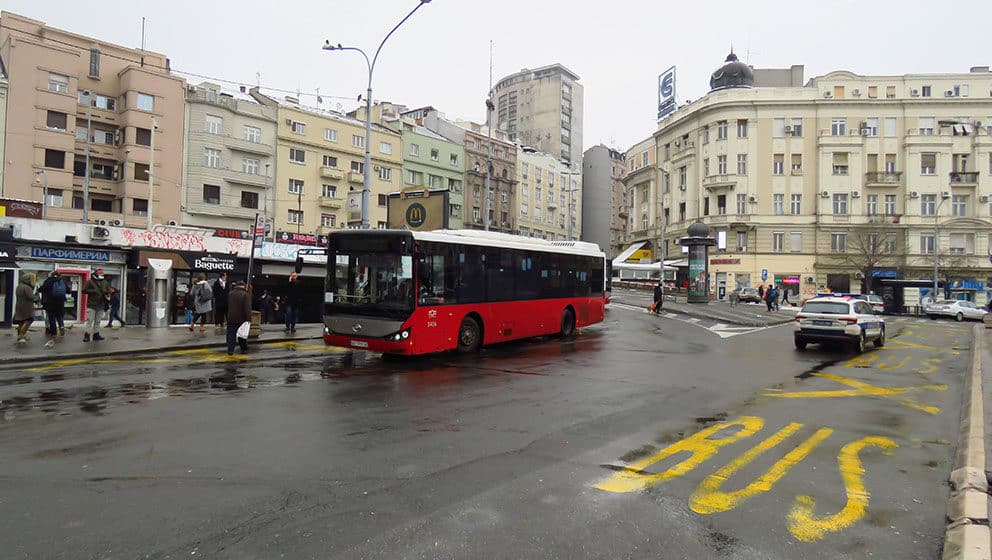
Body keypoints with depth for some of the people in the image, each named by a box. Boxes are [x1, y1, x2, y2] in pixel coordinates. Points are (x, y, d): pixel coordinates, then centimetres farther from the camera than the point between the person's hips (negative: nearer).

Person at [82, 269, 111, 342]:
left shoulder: (105, 282, 12)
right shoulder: (90, 282, -1)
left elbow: (108, 293, 17)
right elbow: (84, 290, -6)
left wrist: (107, 304, 8)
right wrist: (93, 291, -16)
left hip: (101, 306, 4)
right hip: (91, 305, -4)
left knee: (98, 321, 8)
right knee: (89, 321, -6)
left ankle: (96, 334, 14)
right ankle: (87, 335, -3)